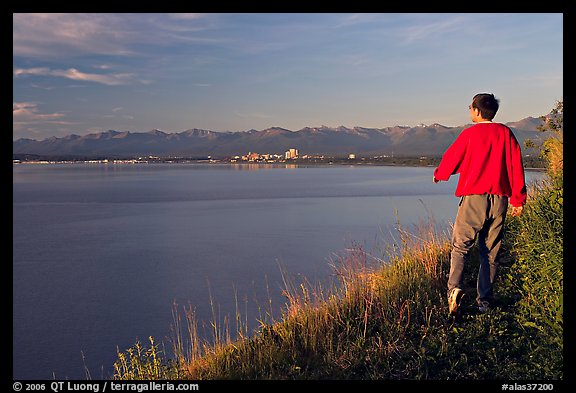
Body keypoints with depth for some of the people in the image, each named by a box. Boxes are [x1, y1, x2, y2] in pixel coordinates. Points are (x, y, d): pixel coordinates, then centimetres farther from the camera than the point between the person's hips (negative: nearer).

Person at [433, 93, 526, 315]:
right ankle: (485, 300, 11)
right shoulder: (505, 133, 7)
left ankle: (454, 289, -21)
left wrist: (438, 175, 29)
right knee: (490, 251, 9)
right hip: (499, 199, 3)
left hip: (474, 198, -3)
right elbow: (516, 166, 5)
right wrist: (518, 199, 9)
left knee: (461, 247, 0)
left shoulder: (469, 134, -2)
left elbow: (451, 158, 8)